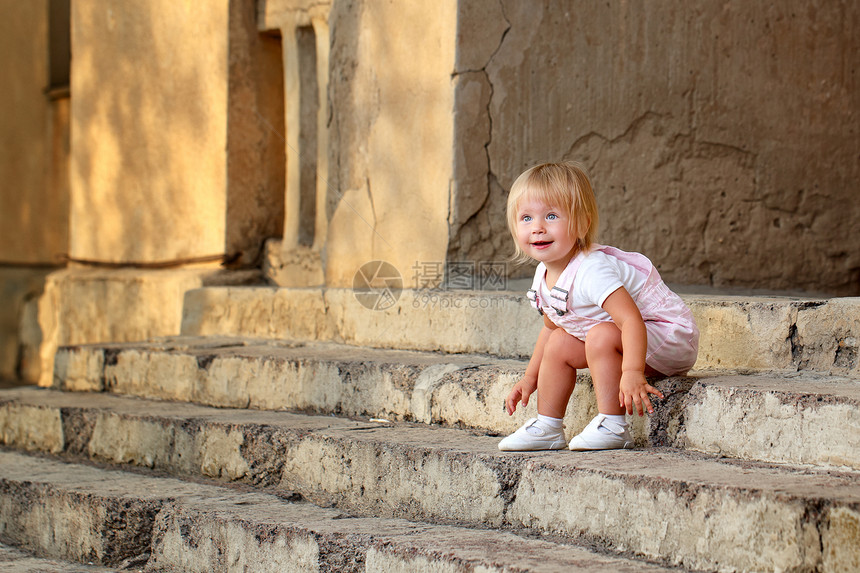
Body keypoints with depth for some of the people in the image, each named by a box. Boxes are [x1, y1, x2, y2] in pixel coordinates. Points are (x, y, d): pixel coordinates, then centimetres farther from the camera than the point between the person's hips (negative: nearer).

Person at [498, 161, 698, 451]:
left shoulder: (591, 271, -32)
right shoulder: (544, 276, -2)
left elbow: (631, 320, -41)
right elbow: (551, 327, 16)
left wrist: (632, 373, -52)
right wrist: (530, 378, 15)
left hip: (667, 337, -10)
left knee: (601, 336, -30)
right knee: (560, 343, 5)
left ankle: (612, 427, -22)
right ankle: (547, 427, 15)